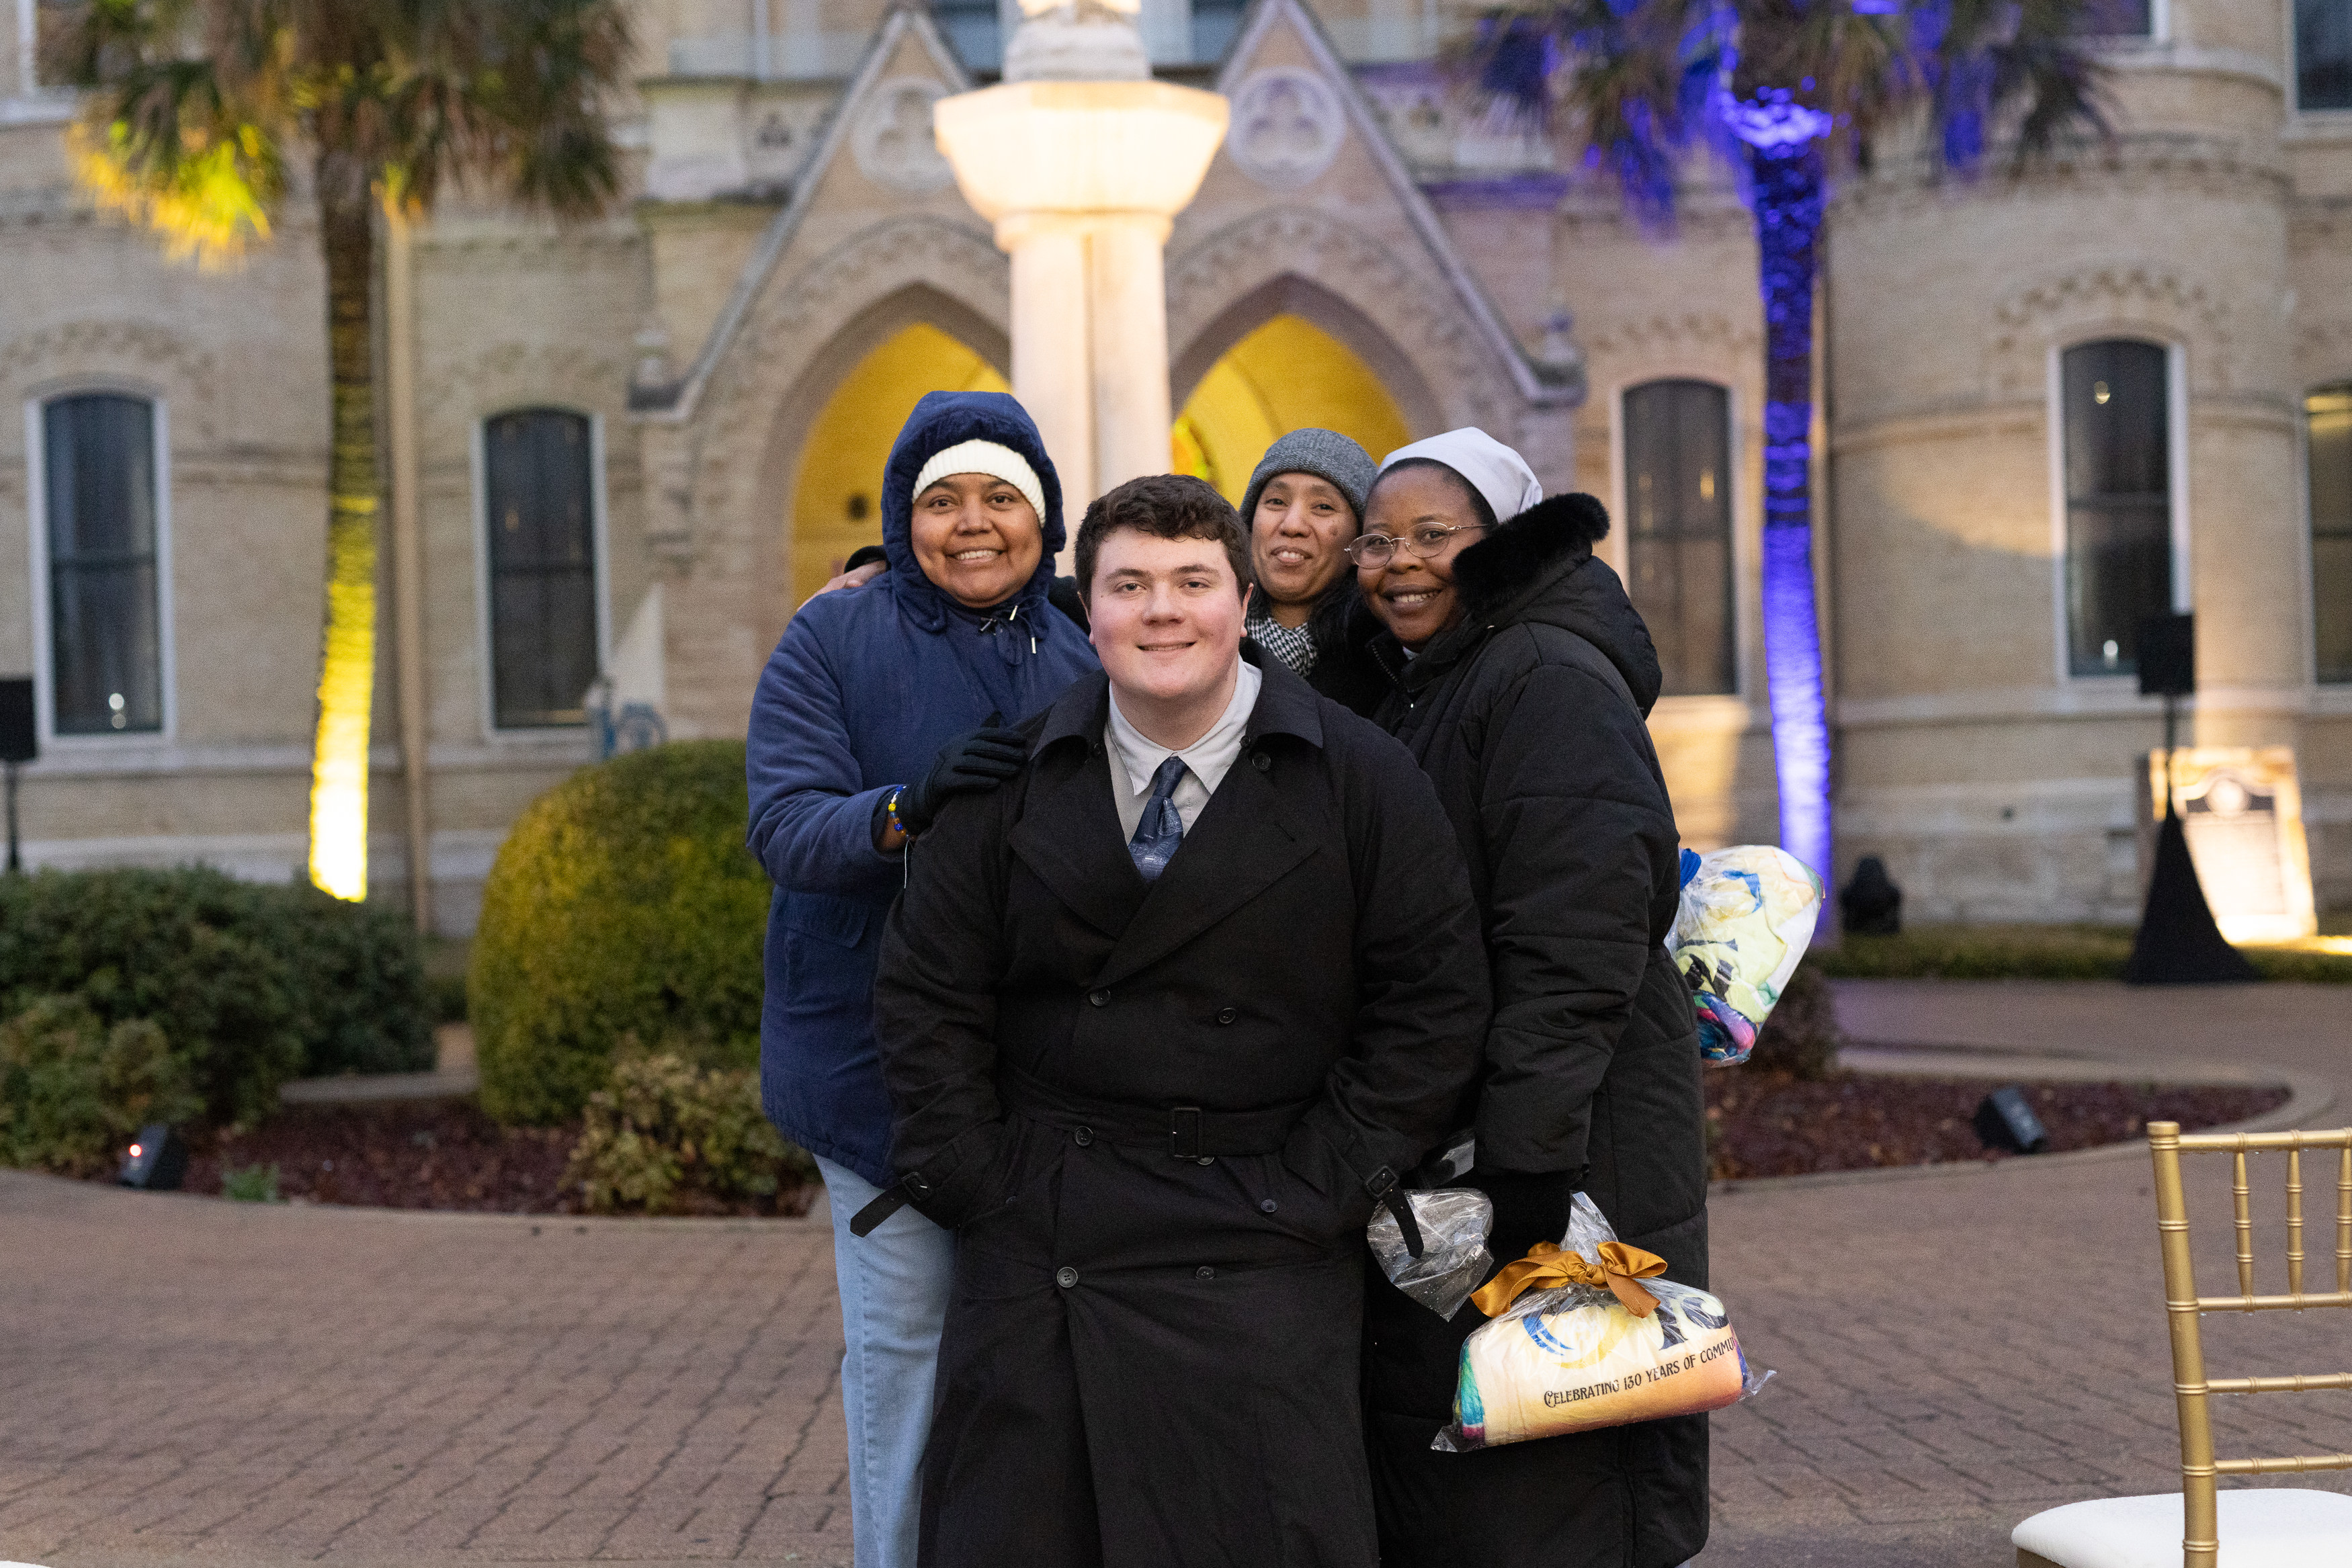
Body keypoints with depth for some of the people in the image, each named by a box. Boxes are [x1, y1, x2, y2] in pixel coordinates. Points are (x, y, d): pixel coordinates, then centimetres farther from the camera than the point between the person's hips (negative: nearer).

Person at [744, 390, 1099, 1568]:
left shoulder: (1080, 664, 10)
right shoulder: (834, 642, 0)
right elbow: (783, 826, -12)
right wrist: (905, 809, -30)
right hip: (881, 1059, -3)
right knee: (903, 1336, 1)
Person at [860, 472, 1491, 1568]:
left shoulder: (1364, 780, -1)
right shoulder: (1010, 779, 5)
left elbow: (1430, 1006, -1)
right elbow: (926, 999, 7)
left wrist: (1318, 1198, -6)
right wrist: (973, 1186, -1)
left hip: (1253, 1262, -2)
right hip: (1032, 1249, 2)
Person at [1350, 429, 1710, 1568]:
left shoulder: (1551, 682, -14)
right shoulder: (1419, 690, 17)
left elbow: (1575, 951, -23)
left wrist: (1521, 1171, -26)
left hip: (1563, 1161, -10)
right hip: (1432, 1168, 10)